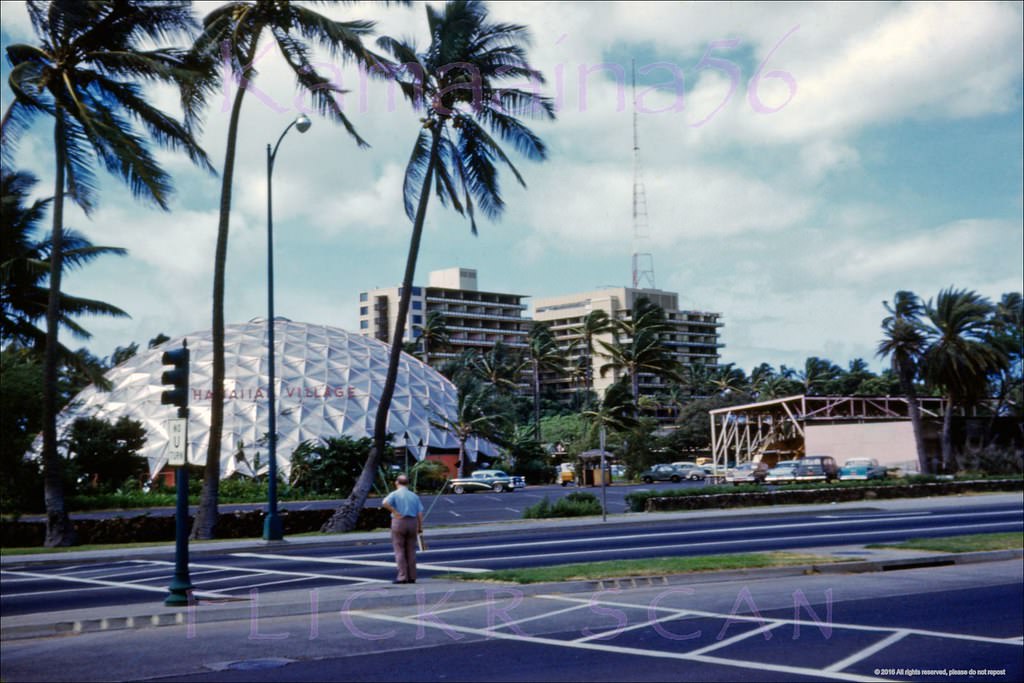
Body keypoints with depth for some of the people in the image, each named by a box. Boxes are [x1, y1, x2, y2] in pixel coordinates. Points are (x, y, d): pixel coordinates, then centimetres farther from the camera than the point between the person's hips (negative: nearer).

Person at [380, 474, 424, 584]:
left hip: (399, 522, -4)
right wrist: (420, 528, 10)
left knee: (399, 551, -1)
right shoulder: (414, 496, 11)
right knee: (411, 551, 8)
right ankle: (412, 577, 7)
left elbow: (384, 503, -21)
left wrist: (395, 512, -13)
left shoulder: (394, 494, -1)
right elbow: (420, 514, 5)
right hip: (412, 523, 4)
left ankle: (402, 577, -7)